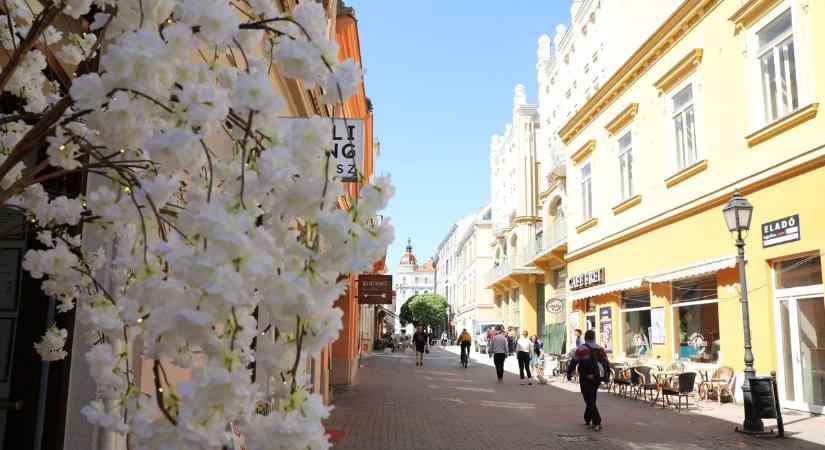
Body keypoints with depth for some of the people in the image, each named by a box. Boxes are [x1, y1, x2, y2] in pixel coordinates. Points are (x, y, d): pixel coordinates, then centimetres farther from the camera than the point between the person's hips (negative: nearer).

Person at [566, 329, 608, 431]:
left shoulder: (581, 348, -9)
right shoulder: (601, 349, 9)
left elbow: (574, 362, -8)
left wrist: (569, 374, 3)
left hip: (586, 378, -6)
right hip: (597, 378, 6)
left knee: (590, 400, -5)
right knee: (591, 399, 20)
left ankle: (597, 423, -15)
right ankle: (587, 420, 30)